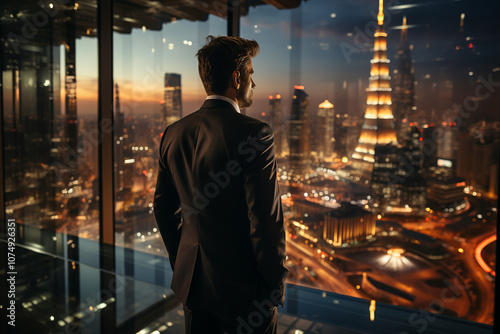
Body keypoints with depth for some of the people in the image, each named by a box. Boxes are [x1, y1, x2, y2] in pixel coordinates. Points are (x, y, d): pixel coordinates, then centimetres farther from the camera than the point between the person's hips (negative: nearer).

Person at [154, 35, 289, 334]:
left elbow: (163, 208, 8)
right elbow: (266, 219, -20)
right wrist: (275, 282, -7)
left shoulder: (174, 133, 1)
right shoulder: (254, 134, -20)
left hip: (192, 282, 6)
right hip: (242, 286, -6)